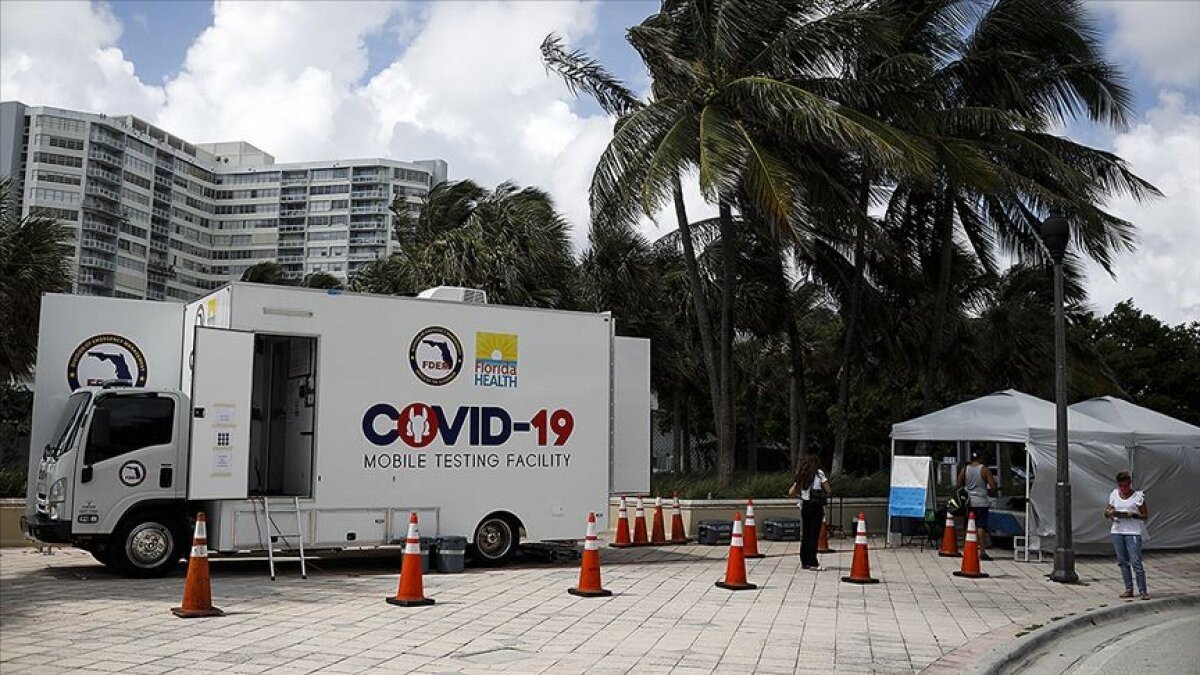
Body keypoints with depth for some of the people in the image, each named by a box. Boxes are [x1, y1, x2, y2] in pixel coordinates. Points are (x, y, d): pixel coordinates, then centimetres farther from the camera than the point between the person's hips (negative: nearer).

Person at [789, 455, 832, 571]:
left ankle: (804, 562, 16)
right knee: (814, 534, -4)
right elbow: (828, 491, -7)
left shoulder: (801, 476, 11)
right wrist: (825, 495, 14)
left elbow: (791, 493, 9)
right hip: (816, 506, -5)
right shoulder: (819, 473, -2)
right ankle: (813, 563, -6)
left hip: (804, 506, 5)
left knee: (805, 534, 11)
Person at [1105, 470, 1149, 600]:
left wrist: (1133, 515, -19)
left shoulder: (1138, 496, -3)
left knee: (1136, 561, -10)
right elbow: (1106, 512, 13)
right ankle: (1129, 589, 14)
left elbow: (1145, 515, -1)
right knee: (1122, 561, 7)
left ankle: (1143, 591, -4)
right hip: (1117, 531, 5)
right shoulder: (1114, 495, 8)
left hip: (1133, 532, -5)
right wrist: (1110, 513, -10)